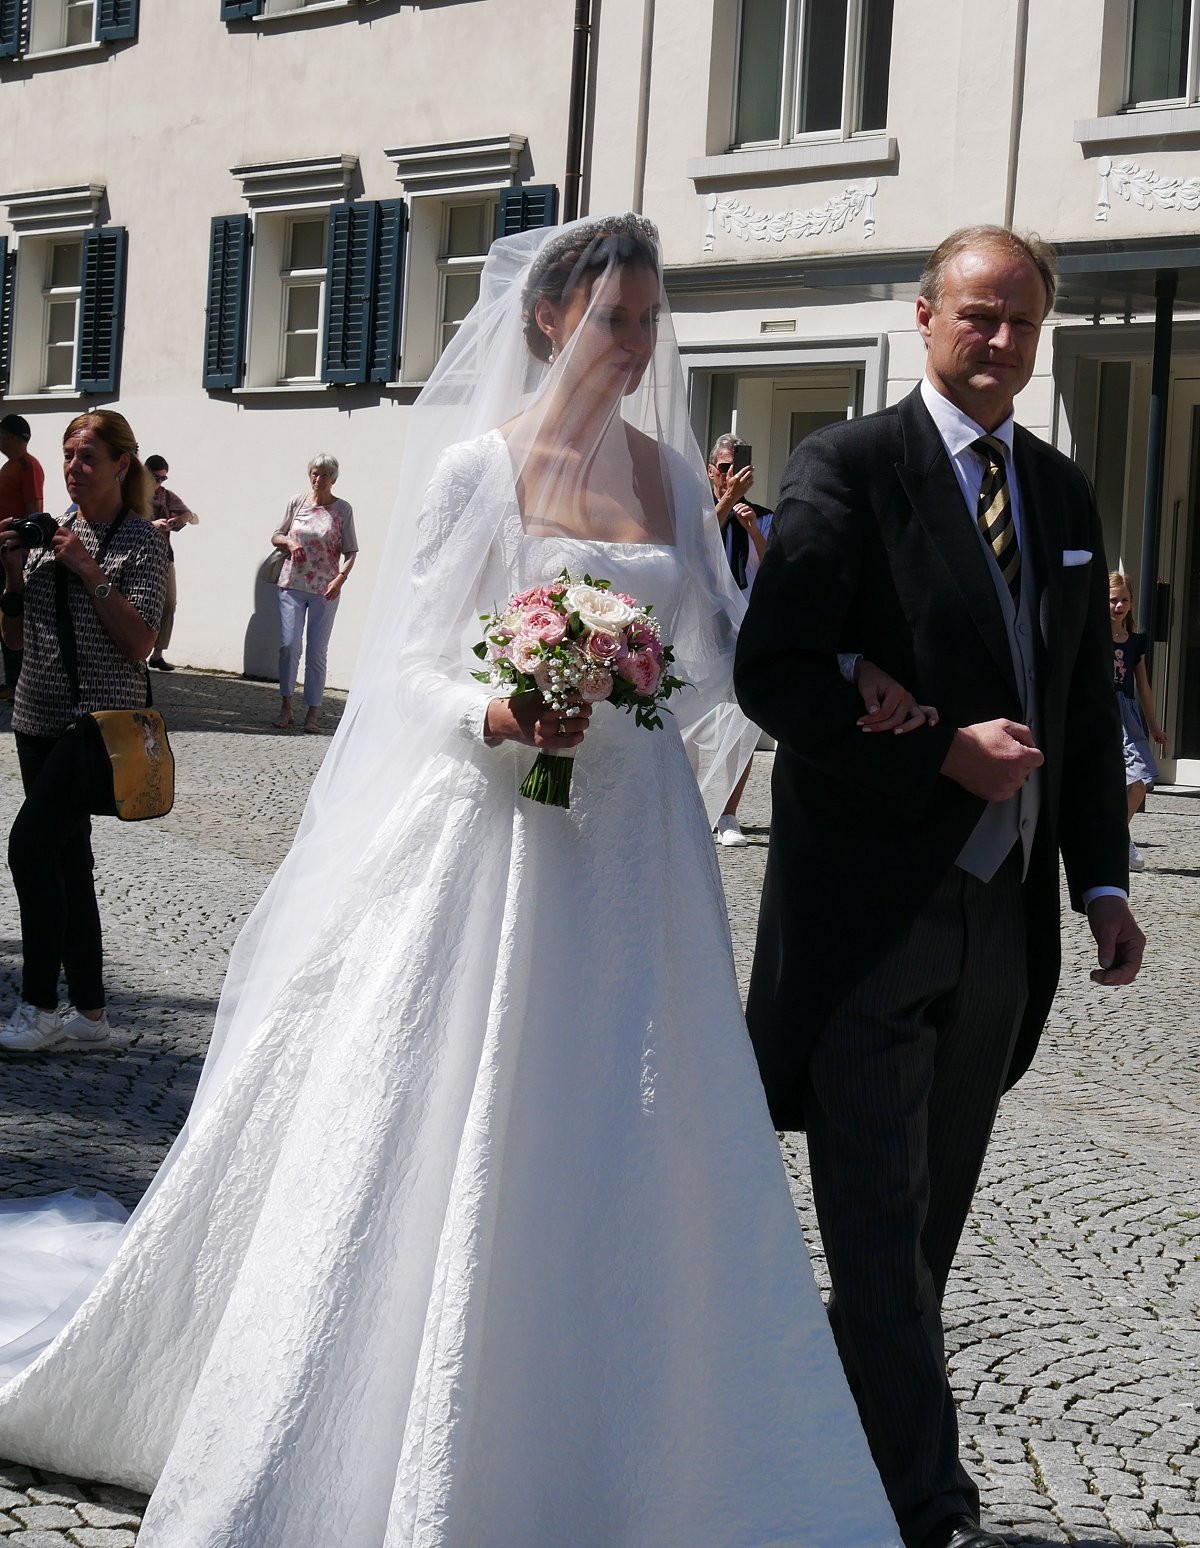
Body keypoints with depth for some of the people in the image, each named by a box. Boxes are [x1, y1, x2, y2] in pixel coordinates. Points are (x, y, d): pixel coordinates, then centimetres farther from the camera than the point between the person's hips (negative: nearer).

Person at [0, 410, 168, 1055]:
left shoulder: (140, 541, -6)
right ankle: (90, 1013, 15)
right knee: (67, 859, 8)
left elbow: (139, 644, -15)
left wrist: (89, 571, -18)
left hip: (100, 717, -7)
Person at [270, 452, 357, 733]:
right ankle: (286, 707, 6)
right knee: (289, 645, -6)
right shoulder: (297, 502, 5)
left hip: (325, 591, -1)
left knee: (317, 651, 1)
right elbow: (276, 536, 16)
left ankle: (313, 713, 7)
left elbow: (350, 552, 0)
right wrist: (289, 542, -6)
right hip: (292, 585, 1)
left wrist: (341, 578, -16)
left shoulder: (342, 509, 0)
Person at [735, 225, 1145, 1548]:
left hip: (1002, 914, 7)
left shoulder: (1062, 493, 13)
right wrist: (943, 755, -19)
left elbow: (1083, 700, 17)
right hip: (872, 907, -6)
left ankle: (844, 1435, 31)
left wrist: (1101, 879, 12)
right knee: (880, 1225, -3)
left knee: (929, 1220, 16)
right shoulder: (847, 468, -7)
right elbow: (773, 672, -15)